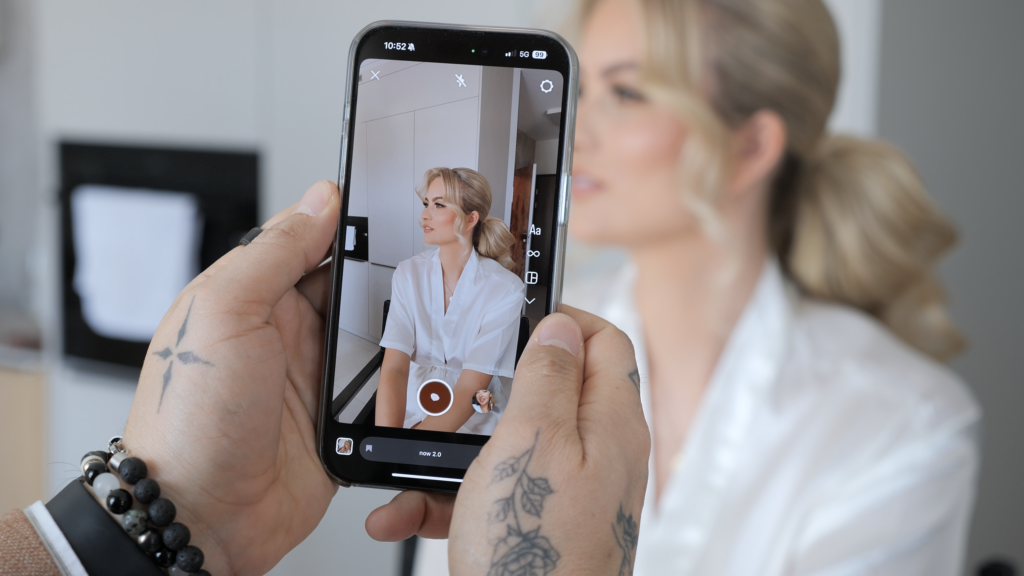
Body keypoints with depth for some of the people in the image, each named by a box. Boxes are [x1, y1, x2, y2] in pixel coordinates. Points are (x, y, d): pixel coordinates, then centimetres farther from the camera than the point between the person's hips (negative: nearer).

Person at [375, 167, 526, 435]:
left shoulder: (505, 290, -10)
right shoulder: (409, 273, -1)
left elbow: (470, 389, -16)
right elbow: (394, 367, -12)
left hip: (471, 420, -3)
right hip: (410, 410, 3)